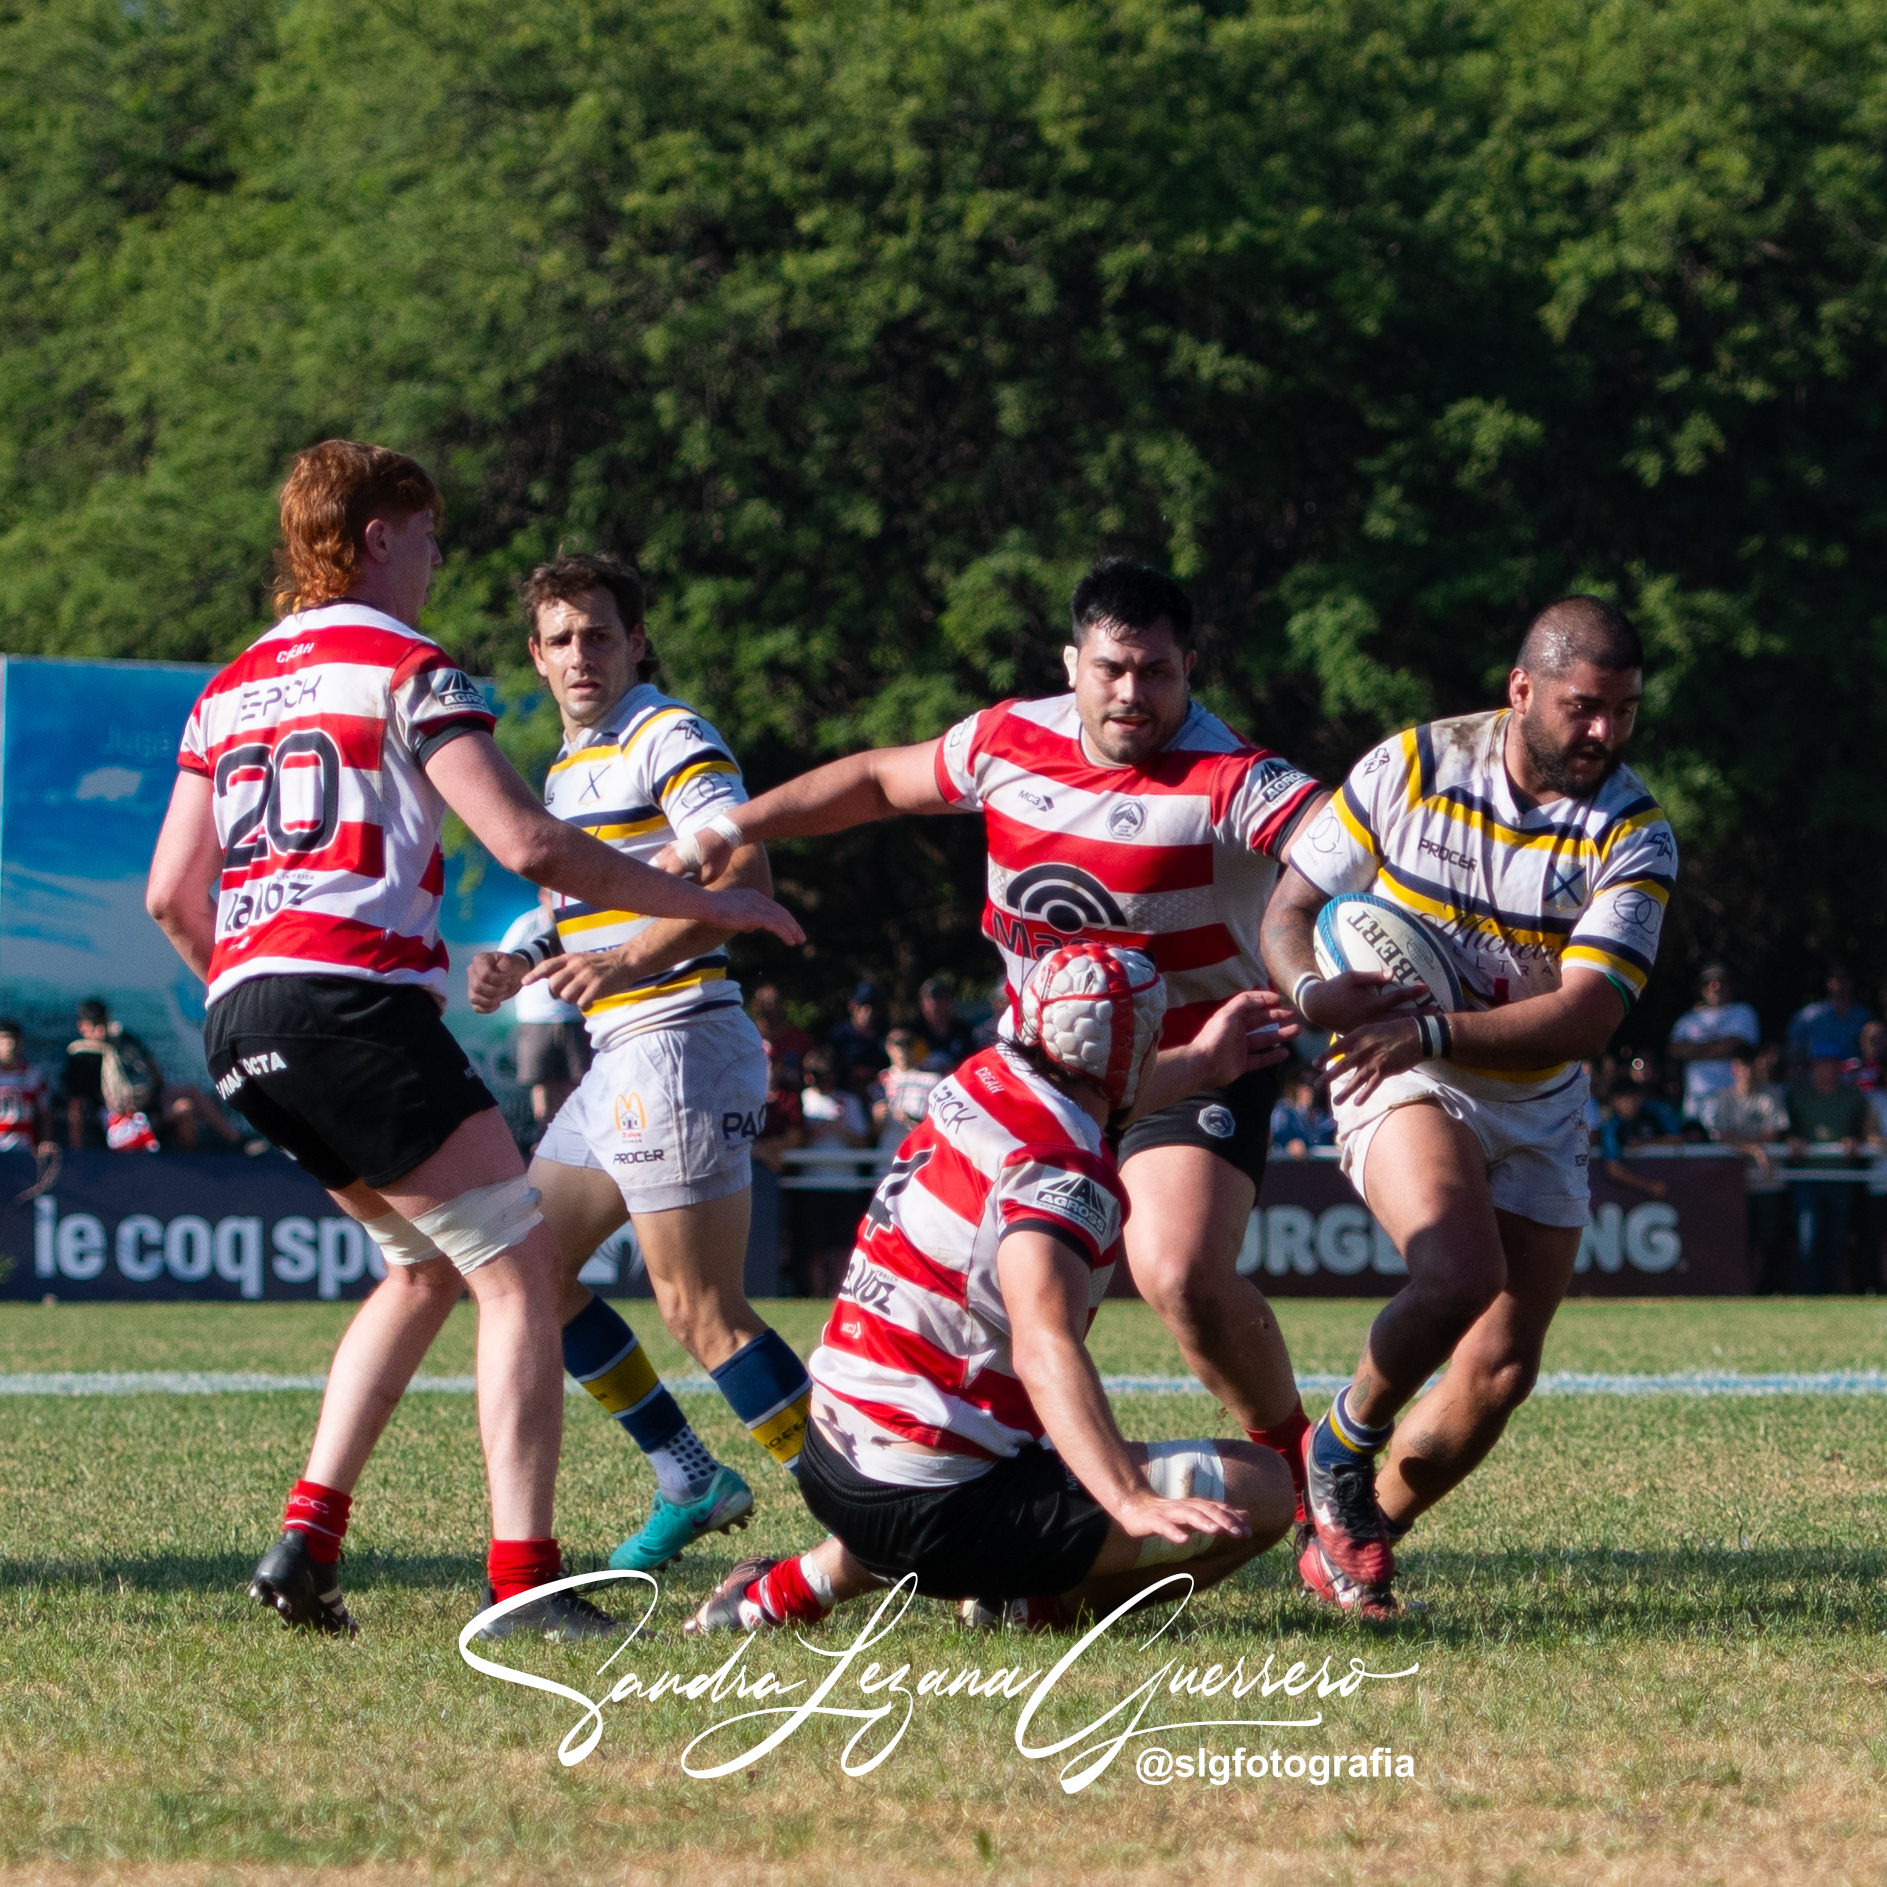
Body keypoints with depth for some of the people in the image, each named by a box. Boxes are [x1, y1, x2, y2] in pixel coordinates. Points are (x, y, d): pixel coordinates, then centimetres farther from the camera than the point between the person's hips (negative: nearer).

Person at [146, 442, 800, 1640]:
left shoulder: (231, 688, 21)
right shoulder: (403, 668, -2)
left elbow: (172, 893, 19)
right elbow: (527, 843, -11)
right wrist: (707, 904, -3)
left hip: (243, 1024, 8)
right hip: (355, 1001, -8)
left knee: (427, 1266, 22)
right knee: (521, 1270, -4)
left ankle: (308, 1537, 10)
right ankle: (524, 1579, -15)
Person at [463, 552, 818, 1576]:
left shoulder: (669, 738, -9)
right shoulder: (569, 764, 20)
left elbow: (744, 870, -21)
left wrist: (629, 962, -29)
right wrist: (520, 967, 9)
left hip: (682, 1042, -10)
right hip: (618, 1058, 10)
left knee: (703, 1312, -15)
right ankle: (693, 1482, 20)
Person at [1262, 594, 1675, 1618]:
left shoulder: (1634, 834, -11)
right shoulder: (1409, 767, -9)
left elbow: (1588, 1015, -20)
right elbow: (1290, 908, -2)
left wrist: (1434, 1030, -31)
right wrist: (1312, 990, -25)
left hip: (1540, 1112, 3)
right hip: (1400, 1082, -3)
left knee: (1502, 1370, 1)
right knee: (1460, 1276, -30)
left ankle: (1348, 1537, 23)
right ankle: (1341, 1447, -4)